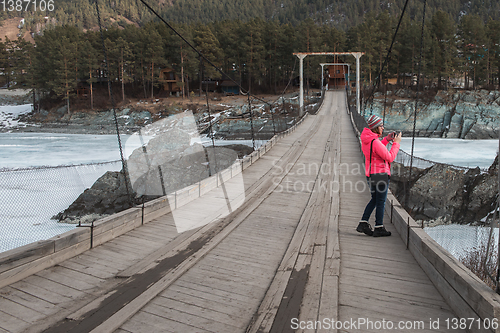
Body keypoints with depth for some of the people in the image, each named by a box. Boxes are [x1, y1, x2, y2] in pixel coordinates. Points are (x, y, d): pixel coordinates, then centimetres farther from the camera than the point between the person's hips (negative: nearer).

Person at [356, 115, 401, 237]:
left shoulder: (366, 139, 6)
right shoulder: (375, 142, -23)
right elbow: (390, 157, -17)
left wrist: (387, 139, 16)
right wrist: (396, 143, -7)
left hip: (370, 174, 9)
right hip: (380, 174, -9)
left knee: (375, 200, 20)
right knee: (381, 202, 3)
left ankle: (363, 223, 20)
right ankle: (379, 228, 13)